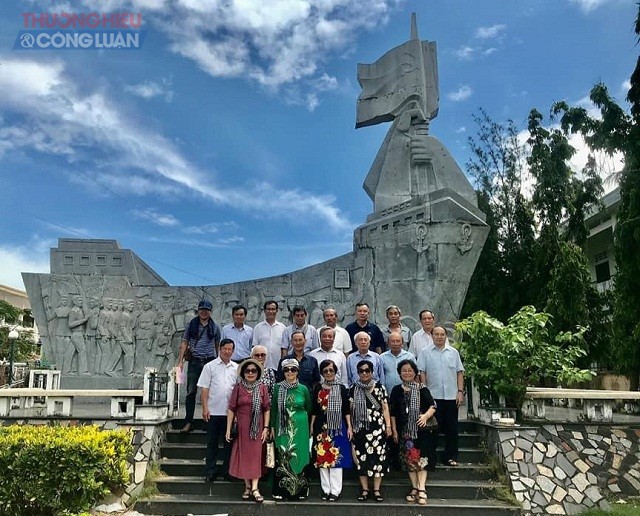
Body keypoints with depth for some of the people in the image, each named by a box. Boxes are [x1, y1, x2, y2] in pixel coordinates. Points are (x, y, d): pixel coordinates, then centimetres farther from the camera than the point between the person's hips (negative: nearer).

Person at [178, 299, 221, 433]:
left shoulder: (215, 327, 9)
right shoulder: (191, 325, 7)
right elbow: (184, 343, 7)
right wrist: (180, 361, 0)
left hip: (210, 361, 0)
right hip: (194, 362, 0)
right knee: (190, 393, 0)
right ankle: (188, 422, 6)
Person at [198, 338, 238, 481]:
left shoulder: (236, 368, 9)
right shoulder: (210, 366, 1)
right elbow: (204, 389, -2)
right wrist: (205, 408, -9)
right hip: (214, 411, -2)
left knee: (229, 442, 9)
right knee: (212, 442, 5)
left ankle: (227, 470, 20)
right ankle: (211, 471, 14)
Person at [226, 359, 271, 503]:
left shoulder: (262, 388, -1)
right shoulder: (238, 387, -2)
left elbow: (267, 409, -1)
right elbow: (231, 409, -1)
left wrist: (266, 428, -7)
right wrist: (228, 429, -4)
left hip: (257, 427, 0)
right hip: (241, 427, 0)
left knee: (256, 455, 1)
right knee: (243, 455, 6)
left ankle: (254, 488, 4)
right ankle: (247, 487, 17)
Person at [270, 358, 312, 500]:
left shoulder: (303, 389, 0)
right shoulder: (278, 388, -1)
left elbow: (308, 409, 10)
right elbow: (273, 408, 3)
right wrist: (272, 427, 1)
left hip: (300, 427, 0)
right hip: (283, 428, 0)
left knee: (298, 456, 4)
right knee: (282, 458, 2)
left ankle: (299, 490, 17)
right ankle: (281, 490, 14)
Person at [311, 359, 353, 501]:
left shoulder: (341, 388, 3)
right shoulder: (318, 388, 7)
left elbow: (346, 410, 3)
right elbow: (314, 410, 10)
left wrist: (349, 427, -1)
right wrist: (312, 426, 6)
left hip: (337, 427, -2)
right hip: (321, 427, 2)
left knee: (336, 457, -2)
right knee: (322, 458, 4)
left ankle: (335, 490, 6)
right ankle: (326, 489, 14)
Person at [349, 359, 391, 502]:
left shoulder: (379, 387, 3)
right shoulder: (354, 389, 6)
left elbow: (385, 407, 5)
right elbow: (350, 409, 8)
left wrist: (388, 425, 0)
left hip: (377, 427, -1)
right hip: (360, 428, 1)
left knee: (378, 456, -1)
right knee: (361, 457, 3)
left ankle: (377, 490, 9)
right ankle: (364, 489, 14)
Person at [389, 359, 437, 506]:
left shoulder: (422, 389, 0)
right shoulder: (396, 390, 8)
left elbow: (433, 406, -2)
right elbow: (392, 412, 10)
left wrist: (426, 416, -20)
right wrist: (394, 430, 6)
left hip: (422, 429, -3)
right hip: (405, 430, 3)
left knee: (421, 458, -10)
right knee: (408, 458, 2)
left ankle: (421, 489, -11)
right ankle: (415, 488, 9)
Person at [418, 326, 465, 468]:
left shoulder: (453, 352, 10)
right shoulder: (425, 352, 3)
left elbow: (459, 373, 9)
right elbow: (422, 373, -1)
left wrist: (460, 391, 1)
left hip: (451, 396, 2)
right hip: (433, 396, -2)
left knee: (451, 429, 8)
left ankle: (451, 457, 18)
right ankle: (431, 458, 12)